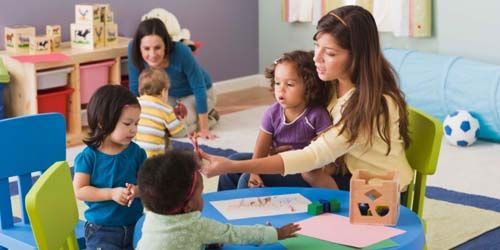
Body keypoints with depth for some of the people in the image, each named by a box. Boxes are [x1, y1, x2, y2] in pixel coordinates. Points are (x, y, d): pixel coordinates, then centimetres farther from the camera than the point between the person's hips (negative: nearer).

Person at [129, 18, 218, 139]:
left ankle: (209, 116, 8)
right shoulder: (133, 50, -30)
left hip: (194, 95, -5)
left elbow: (199, 88, -28)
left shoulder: (181, 52, -39)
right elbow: (135, 87, -14)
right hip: (170, 95, 5)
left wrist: (204, 129, -24)